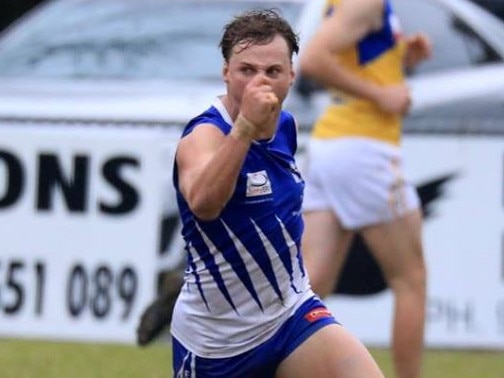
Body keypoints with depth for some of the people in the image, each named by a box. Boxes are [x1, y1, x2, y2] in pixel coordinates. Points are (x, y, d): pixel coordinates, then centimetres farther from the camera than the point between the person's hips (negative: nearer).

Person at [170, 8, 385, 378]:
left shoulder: (285, 126, 1)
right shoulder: (204, 135, -21)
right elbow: (203, 203, -46)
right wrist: (245, 126, -54)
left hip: (293, 315, 5)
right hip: (217, 340, -5)